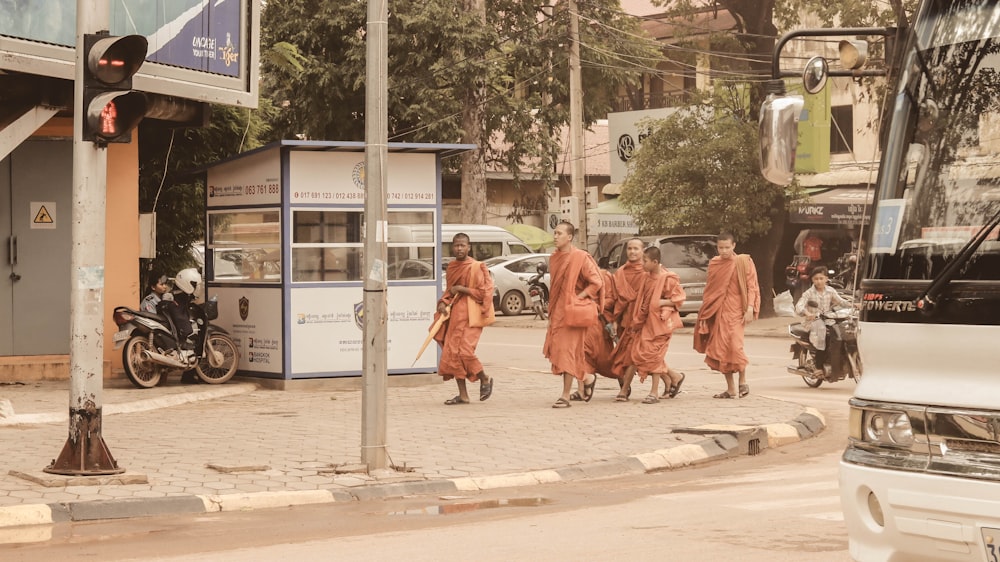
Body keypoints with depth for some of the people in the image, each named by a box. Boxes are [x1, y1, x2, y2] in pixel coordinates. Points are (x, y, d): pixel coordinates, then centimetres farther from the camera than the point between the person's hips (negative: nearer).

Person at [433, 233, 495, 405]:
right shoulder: (451, 267, 12)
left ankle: (485, 379, 12)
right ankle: (463, 395, 11)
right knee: (452, 353, 4)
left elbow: (483, 292, -11)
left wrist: (461, 289, -15)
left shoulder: (475, 267, -10)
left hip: (469, 315, -7)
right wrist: (443, 302, 3)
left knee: (463, 351, -15)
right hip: (454, 314, 7)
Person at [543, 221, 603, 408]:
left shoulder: (580, 257, -10)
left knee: (567, 351, -8)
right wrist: (550, 311, 14)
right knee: (556, 349, 7)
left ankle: (565, 396, -4)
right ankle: (586, 378, 27)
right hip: (557, 310, 7)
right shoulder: (553, 258, 10)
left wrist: (579, 298, -16)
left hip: (573, 311, -7)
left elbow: (596, 282, -11)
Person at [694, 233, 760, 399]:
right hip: (718, 313, 5)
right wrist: (704, 314, 13)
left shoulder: (743, 262, -2)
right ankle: (730, 389, 12)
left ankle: (743, 382, 3)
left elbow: (751, 286, -4)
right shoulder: (714, 264, 11)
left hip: (735, 311, -5)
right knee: (720, 350, 4)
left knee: (735, 347, -17)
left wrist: (750, 308, -15)